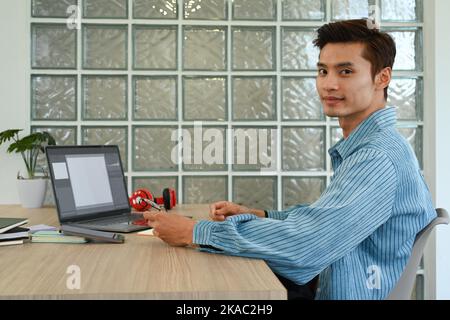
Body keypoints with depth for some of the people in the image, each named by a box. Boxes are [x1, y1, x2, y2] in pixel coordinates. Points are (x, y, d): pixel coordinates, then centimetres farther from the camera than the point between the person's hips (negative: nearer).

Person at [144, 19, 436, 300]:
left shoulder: (379, 158, -23)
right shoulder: (364, 147, 11)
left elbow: (303, 243, -30)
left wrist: (193, 232, -21)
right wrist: (257, 215, 2)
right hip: (328, 288, 9)